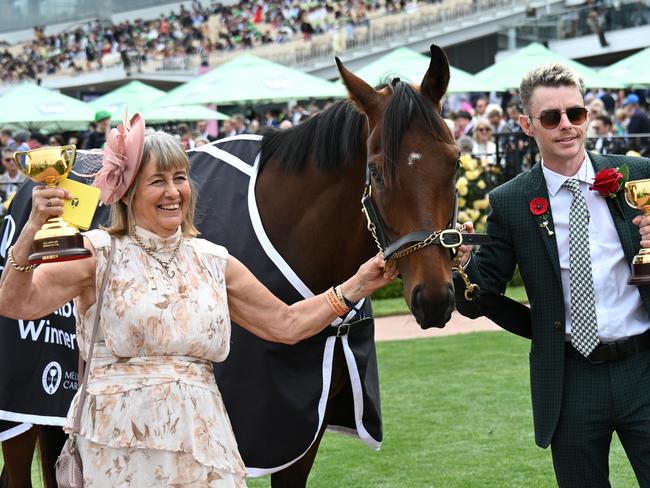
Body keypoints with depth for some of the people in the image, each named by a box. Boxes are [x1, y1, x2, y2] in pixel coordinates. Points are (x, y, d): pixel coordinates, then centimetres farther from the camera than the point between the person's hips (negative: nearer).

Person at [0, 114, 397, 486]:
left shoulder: (213, 261, 12)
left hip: (203, 443, 4)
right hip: (122, 447, -4)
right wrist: (32, 231, -26)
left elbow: (287, 324, 17)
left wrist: (356, 286, 9)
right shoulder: (99, 254, -1)